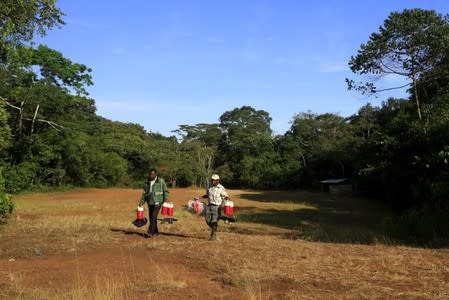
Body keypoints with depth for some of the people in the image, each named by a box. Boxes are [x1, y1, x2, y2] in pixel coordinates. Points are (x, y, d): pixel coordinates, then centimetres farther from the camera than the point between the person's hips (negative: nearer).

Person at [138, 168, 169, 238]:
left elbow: (165, 191, 2)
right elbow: (144, 193, 16)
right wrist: (142, 202, 7)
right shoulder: (146, 182, 10)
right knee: (151, 217, 7)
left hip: (158, 202, -5)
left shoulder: (161, 181, -2)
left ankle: (150, 233, -14)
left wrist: (165, 199, -11)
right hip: (150, 203, 5)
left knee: (153, 217, -14)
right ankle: (155, 231, 22)